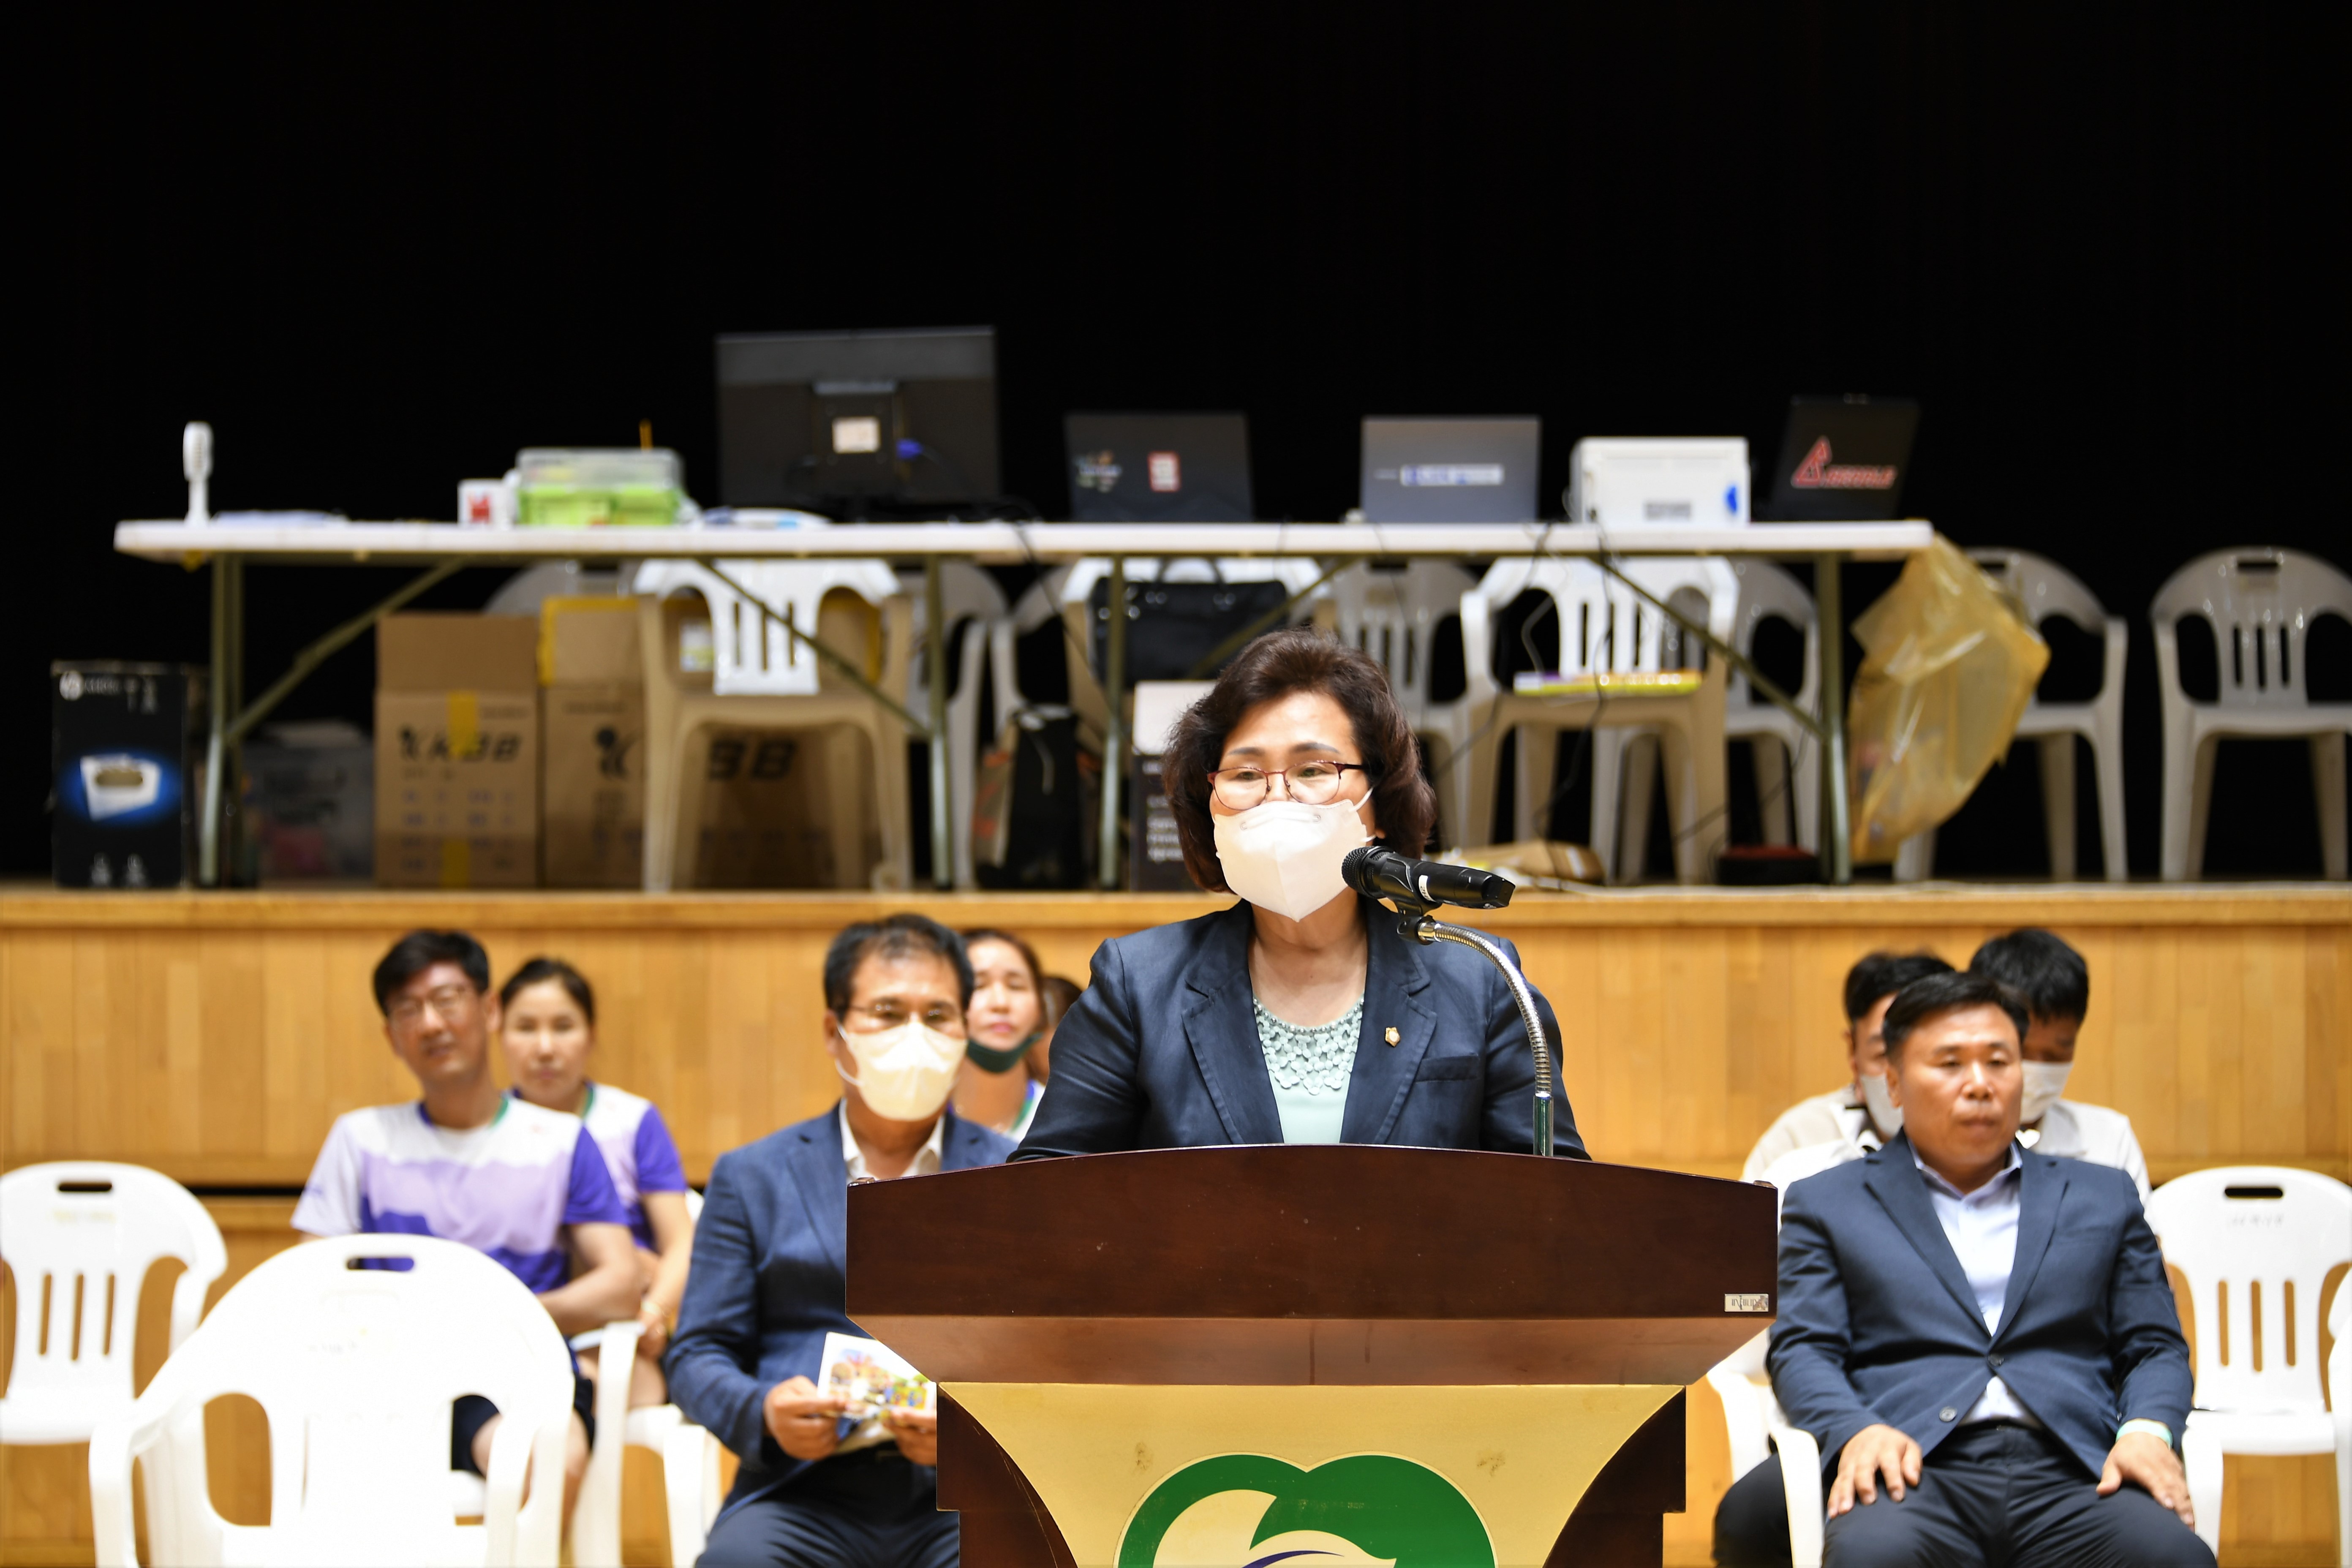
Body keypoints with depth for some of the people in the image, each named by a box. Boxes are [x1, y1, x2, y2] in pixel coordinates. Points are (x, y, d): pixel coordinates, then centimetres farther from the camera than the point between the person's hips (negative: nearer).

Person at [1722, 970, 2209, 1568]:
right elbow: (1802, 1352, 9)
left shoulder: (2102, 1198, 26)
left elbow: (2155, 1349, 20)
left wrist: (2148, 1431, -3)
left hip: (2071, 1475, 2)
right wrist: (1856, 1431, -14)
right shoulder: (1828, 1205, 19)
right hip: (1920, 1469, -2)